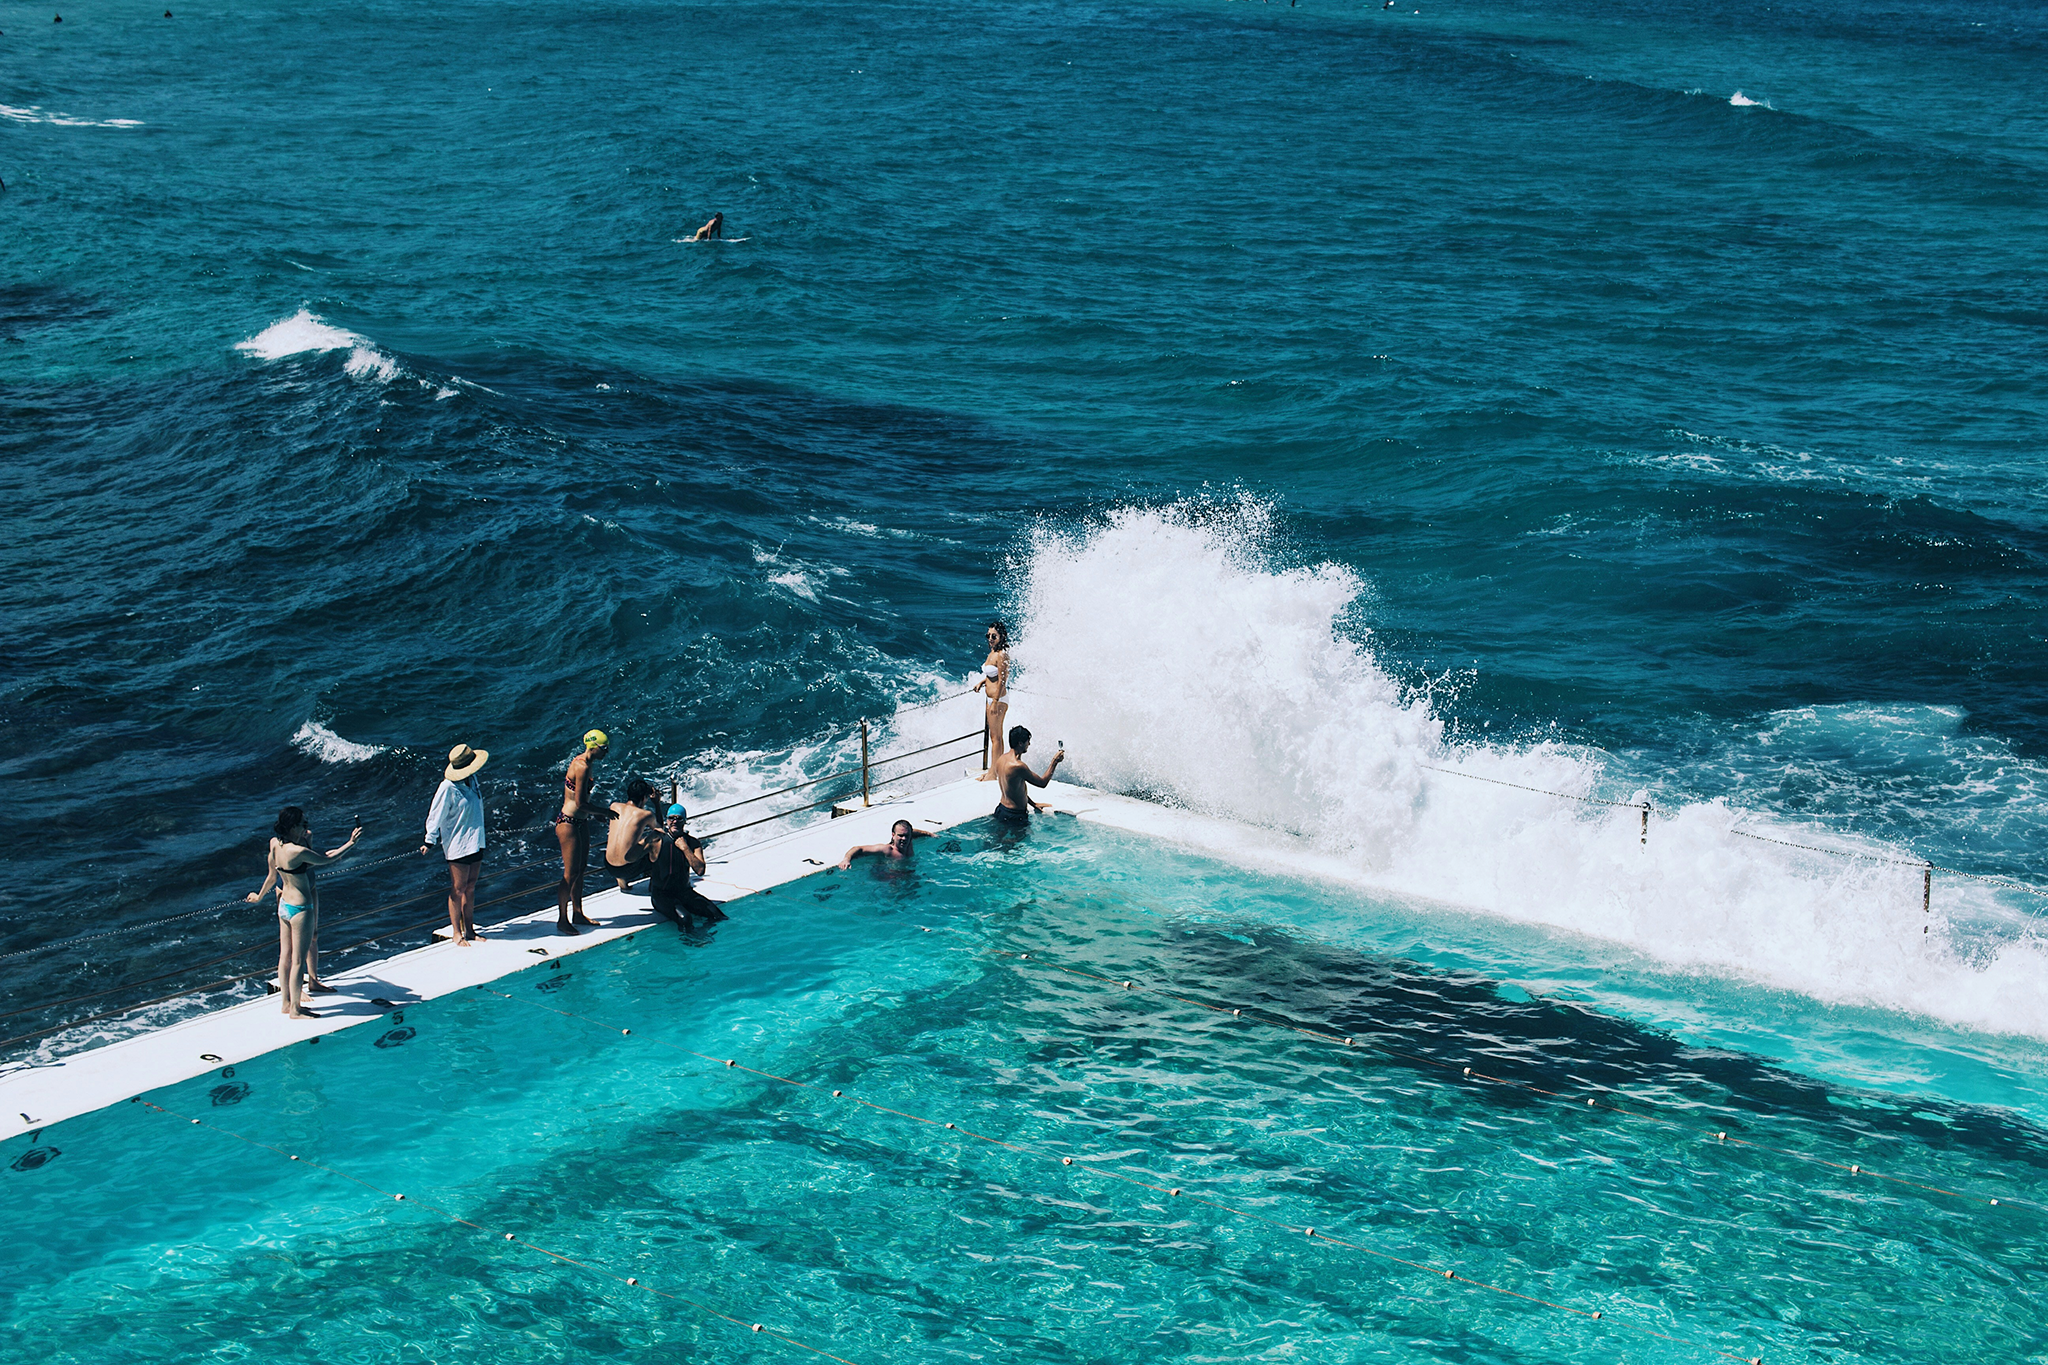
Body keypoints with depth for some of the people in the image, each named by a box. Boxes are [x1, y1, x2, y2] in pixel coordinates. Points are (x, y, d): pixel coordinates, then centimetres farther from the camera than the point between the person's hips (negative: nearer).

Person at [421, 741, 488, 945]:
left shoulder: (471, 780, 7)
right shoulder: (448, 788, -17)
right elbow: (435, 816, -11)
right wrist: (430, 841, -12)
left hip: (475, 842, 7)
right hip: (458, 845, -7)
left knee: (470, 888, 11)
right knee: (458, 889, -1)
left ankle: (469, 930, 18)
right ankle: (457, 933, 7)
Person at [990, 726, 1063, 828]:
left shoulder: (1000, 760, 2)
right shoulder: (1018, 766, -28)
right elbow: (1042, 783, -15)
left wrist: (1033, 804, 22)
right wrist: (1055, 761, -6)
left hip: (1001, 809, 10)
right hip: (1015, 815, -10)